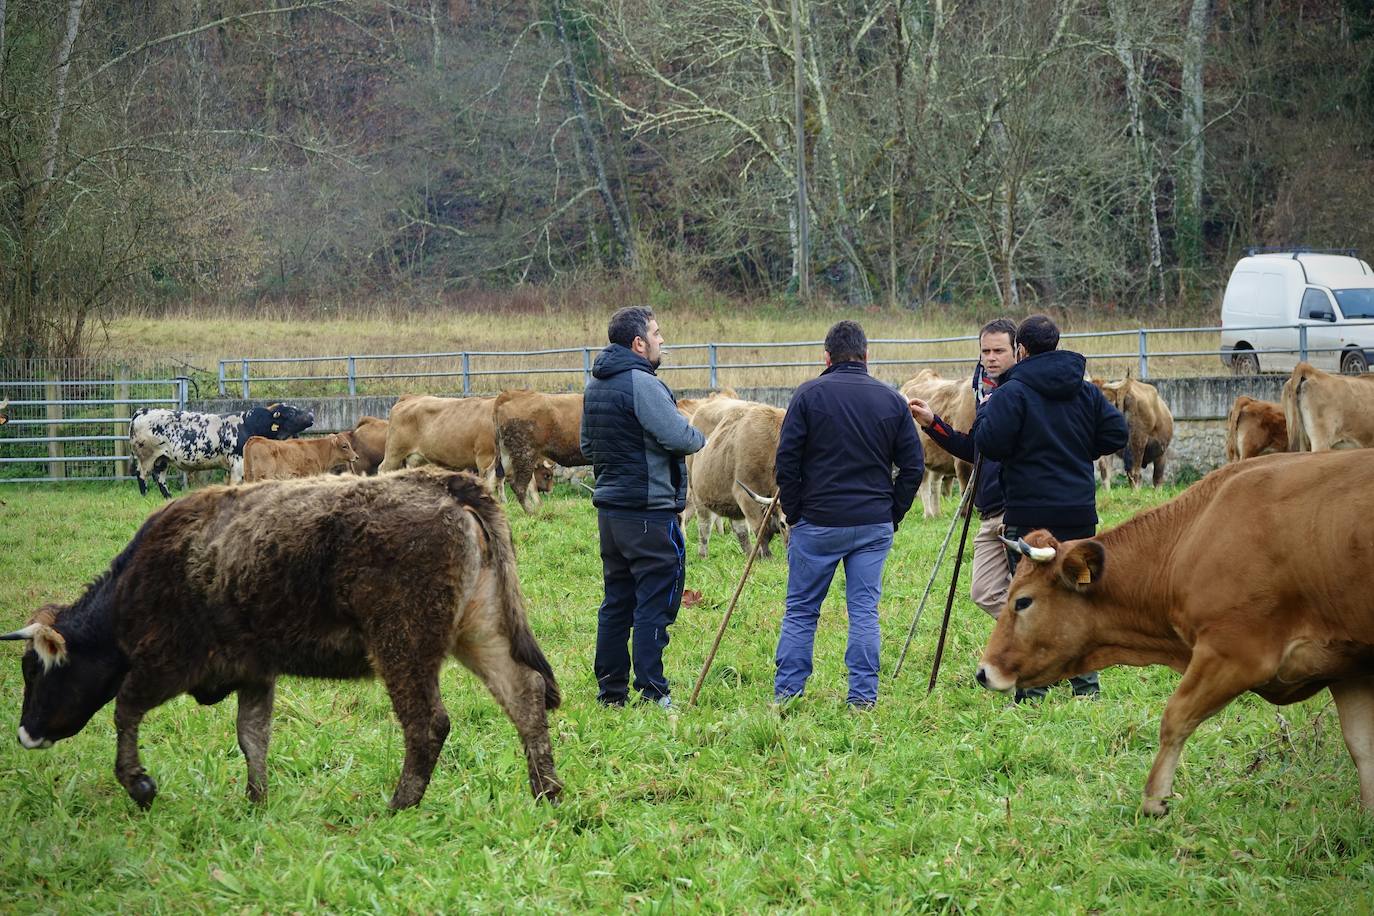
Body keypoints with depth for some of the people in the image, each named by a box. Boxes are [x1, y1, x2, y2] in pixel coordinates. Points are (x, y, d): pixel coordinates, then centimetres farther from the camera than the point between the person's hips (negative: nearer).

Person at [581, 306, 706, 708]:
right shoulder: (641, 384, -16)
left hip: (609, 506, 9)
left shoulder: (594, 385, 13)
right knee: (655, 603, -4)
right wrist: (699, 437, -1)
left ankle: (611, 690, 17)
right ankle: (651, 693, -5)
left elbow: (587, 445, 23)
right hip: (649, 511, -9)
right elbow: (679, 437, -21)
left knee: (617, 602, 14)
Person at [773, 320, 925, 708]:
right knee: (864, 610, 6)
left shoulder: (808, 395, -4)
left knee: (800, 610, 7)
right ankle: (863, 697, 4)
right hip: (875, 524, 2)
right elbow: (913, 466, 5)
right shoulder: (892, 400, 4)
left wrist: (794, 515, 4)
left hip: (818, 522, -2)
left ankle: (786, 692, 8)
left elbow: (787, 462, -6)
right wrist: (892, 515, 12)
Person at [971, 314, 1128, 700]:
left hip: (1030, 514, -5)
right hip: (1080, 512, 5)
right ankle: (1087, 682, 12)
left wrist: (983, 415, 3)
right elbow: (1116, 433, 8)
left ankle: (1032, 689, -2)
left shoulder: (1012, 392, -9)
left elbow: (990, 444, -16)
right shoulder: (1086, 391, 9)